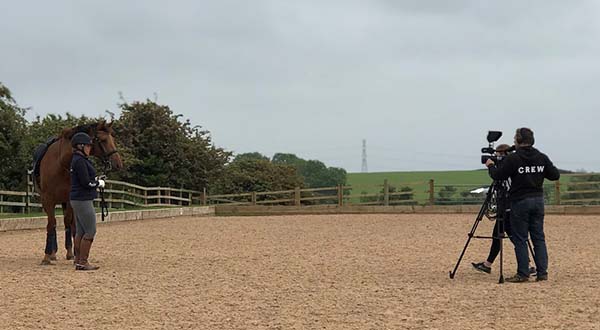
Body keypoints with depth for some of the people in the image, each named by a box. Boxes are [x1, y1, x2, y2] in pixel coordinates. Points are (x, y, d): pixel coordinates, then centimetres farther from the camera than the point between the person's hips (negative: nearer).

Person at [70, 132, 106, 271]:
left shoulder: (77, 160, 14)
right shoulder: (80, 161, -18)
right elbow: (86, 182, -21)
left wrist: (96, 180, 8)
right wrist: (99, 183, -6)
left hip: (77, 200, 10)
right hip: (83, 200, -10)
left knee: (80, 231, 13)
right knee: (90, 231, -5)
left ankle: (78, 260, 18)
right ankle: (83, 262, -3)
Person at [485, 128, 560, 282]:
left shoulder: (512, 159, -11)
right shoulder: (542, 158, 3)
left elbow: (497, 176, -8)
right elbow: (555, 175, 6)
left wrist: (491, 165, 11)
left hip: (520, 202, -5)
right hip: (538, 200, 5)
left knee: (520, 239, 1)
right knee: (539, 238, 9)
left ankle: (523, 274, 0)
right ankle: (542, 273, 8)